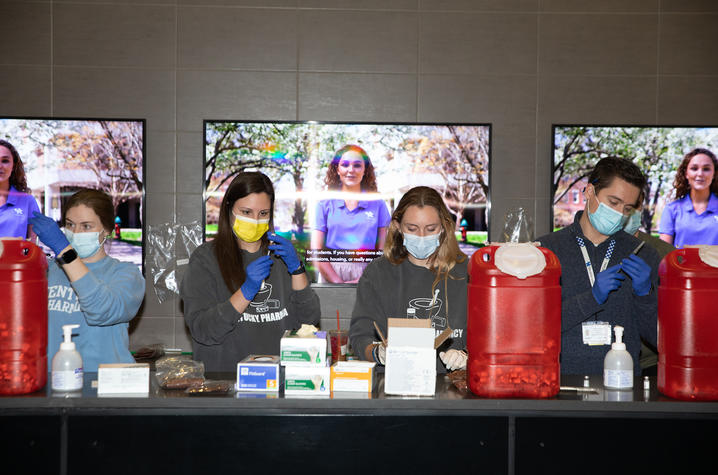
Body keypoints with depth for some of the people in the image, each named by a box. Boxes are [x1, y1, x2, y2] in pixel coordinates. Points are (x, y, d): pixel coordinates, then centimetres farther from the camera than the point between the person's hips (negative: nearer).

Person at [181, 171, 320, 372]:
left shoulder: (280, 254, 16)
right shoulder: (206, 258, 4)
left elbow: (309, 321, 8)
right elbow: (202, 331, -6)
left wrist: (296, 269, -3)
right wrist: (246, 291, -16)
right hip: (223, 380, -3)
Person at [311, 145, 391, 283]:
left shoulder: (377, 204, 10)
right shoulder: (325, 204, 9)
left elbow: (383, 250, 7)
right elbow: (316, 250, 3)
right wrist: (339, 282, -8)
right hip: (331, 274, 0)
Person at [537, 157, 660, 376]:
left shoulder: (644, 256, 11)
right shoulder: (547, 249, 4)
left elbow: (660, 339, 10)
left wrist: (645, 294, -6)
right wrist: (592, 298, -13)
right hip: (563, 376, -2)